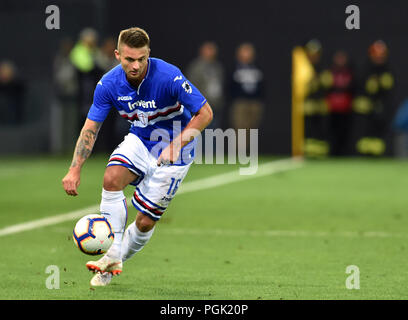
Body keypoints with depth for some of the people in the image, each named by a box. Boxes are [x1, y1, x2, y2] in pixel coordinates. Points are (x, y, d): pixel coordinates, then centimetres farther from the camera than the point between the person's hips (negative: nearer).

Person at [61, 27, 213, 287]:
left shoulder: (169, 77, -28)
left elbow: (205, 113, -19)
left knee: (146, 222, -5)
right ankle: (112, 256, -21)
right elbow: (91, 127, -7)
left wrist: (176, 145, -29)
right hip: (139, 140, 4)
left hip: (174, 151, -4)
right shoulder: (109, 84, -15)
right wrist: (75, 170, -17)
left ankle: (116, 262, 21)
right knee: (112, 178, -26)